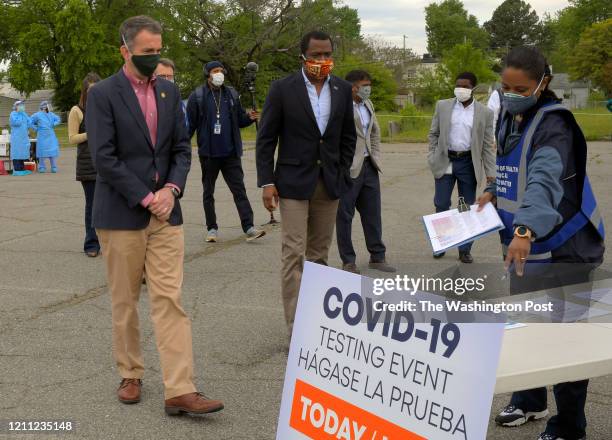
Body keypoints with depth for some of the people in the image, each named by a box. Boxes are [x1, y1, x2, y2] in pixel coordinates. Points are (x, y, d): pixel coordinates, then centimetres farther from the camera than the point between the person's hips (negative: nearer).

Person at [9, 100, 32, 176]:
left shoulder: (24, 114, 15)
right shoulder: (13, 114, -6)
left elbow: (29, 123, 10)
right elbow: (17, 123, -20)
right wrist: (20, 115, -11)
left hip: (24, 137, 8)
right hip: (16, 137, -8)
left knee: (22, 152, 8)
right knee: (17, 153, -8)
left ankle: (22, 169, 13)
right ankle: (16, 170, -8)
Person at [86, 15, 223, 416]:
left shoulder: (170, 91, 10)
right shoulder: (103, 94, -6)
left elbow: (182, 148, 11)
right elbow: (104, 158, -12)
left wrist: (171, 190, -6)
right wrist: (147, 199, -13)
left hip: (166, 212, 4)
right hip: (121, 214, -3)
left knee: (170, 300, -3)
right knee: (125, 301, 8)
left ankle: (179, 390, -5)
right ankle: (131, 375, 25)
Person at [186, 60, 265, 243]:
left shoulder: (232, 94, 7)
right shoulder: (197, 96, -3)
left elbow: (239, 120, 13)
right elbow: (190, 125, -3)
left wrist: (249, 117, -8)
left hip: (231, 152, 2)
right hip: (208, 153, -2)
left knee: (239, 190, -2)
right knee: (208, 192, 9)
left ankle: (249, 228, -5)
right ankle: (212, 228, 18)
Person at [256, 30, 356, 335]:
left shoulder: (343, 90, 6)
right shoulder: (282, 89, -5)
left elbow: (348, 136, 14)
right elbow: (266, 139, -4)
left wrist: (343, 173, 7)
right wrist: (266, 182, -9)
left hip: (329, 182, 4)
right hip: (294, 182, -4)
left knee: (319, 253, 10)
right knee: (294, 253, -8)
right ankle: (295, 324, -6)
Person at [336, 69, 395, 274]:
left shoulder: (367, 104, 13)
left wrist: (375, 156, 16)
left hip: (368, 166, 8)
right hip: (348, 168, -8)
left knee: (372, 214, 12)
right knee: (345, 215, 3)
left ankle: (377, 257, 21)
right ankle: (348, 261, 12)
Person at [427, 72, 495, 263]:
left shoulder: (484, 113, 0)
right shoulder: (442, 106, 3)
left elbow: (487, 145, 1)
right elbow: (433, 134, 9)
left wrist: (490, 172, -3)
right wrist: (432, 157, 0)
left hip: (469, 163, 0)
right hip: (445, 161, 1)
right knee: (441, 205, 2)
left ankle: (465, 249, 14)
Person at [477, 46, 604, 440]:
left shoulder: (553, 124, -20)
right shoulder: (509, 117, 7)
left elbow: (544, 182, -36)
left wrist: (525, 229, -52)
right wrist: (495, 192, 0)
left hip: (562, 248, -8)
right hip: (525, 242, 8)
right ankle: (530, 400, 38)